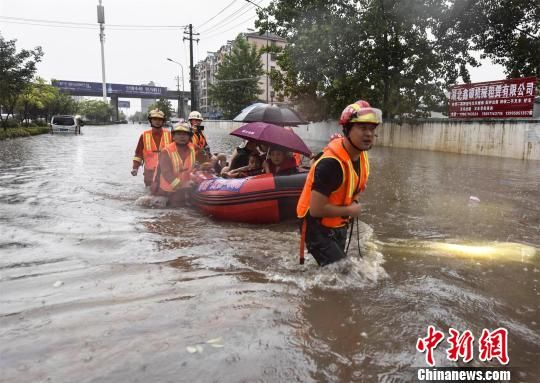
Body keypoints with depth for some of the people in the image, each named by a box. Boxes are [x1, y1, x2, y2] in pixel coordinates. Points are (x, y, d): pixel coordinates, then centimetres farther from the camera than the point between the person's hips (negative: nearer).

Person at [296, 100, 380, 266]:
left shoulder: (362, 155, -4)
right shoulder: (331, 163, -31)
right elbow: (316, 209, -31)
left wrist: (353, 202, -1)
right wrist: (349, 211, -19)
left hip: (339, 227, 9)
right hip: (318, 229, -8)